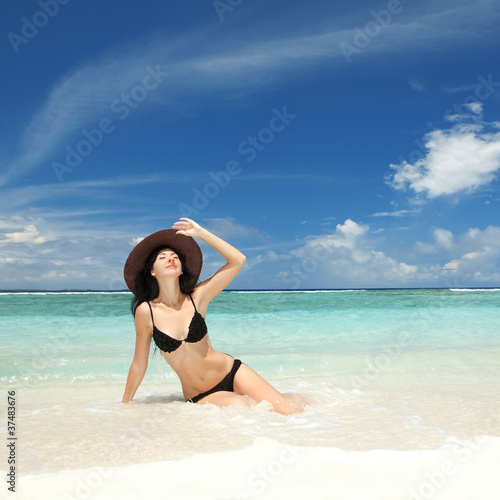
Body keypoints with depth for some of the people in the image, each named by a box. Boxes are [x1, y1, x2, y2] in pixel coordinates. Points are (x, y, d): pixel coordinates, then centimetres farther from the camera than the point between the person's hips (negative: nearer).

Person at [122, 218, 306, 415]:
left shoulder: (196, 297, -7)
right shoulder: (146, 311, -10)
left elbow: (237, 260, -12)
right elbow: (139, 364, 1)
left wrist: (200, 232, -11)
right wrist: (124, 405, 9)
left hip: (233, 373, 1)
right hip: (200, 397, -1)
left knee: (290, 410, -15)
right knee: (239, 406, -32)